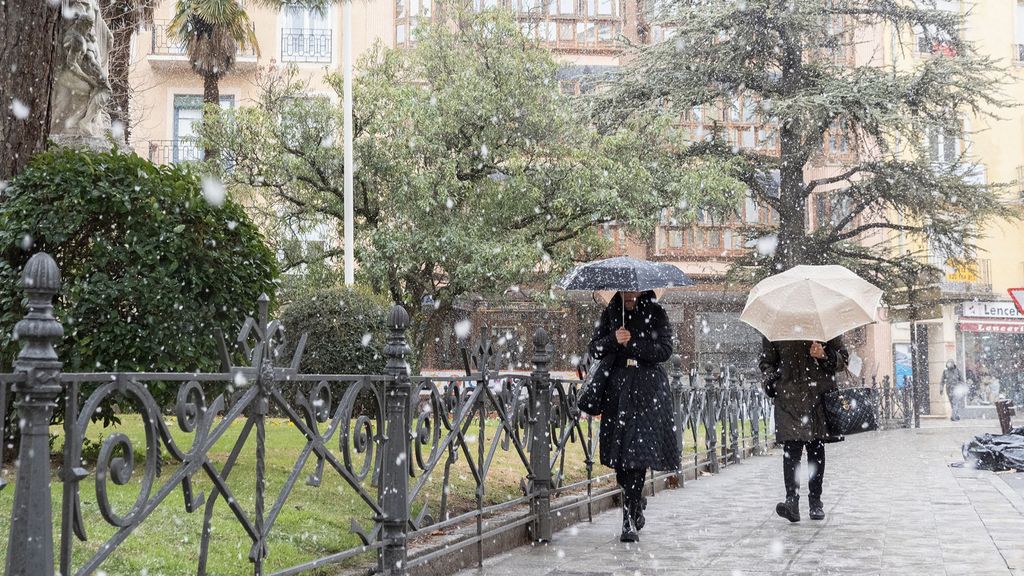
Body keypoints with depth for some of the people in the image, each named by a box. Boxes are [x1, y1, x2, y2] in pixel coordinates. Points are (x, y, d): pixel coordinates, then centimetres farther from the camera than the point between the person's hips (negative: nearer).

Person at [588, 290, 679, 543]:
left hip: (647, 390, -3)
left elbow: (665, 349, -5)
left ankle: (630, 521, -9)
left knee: (637, 450, -12)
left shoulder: (655, 313, 4)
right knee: (618, 451, 5)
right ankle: (636, 501, 33)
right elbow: (595, 349, 6)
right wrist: (614, 339, -13)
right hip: (616, 387, 3)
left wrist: (632, 343, -13)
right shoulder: (610, 313, 11)